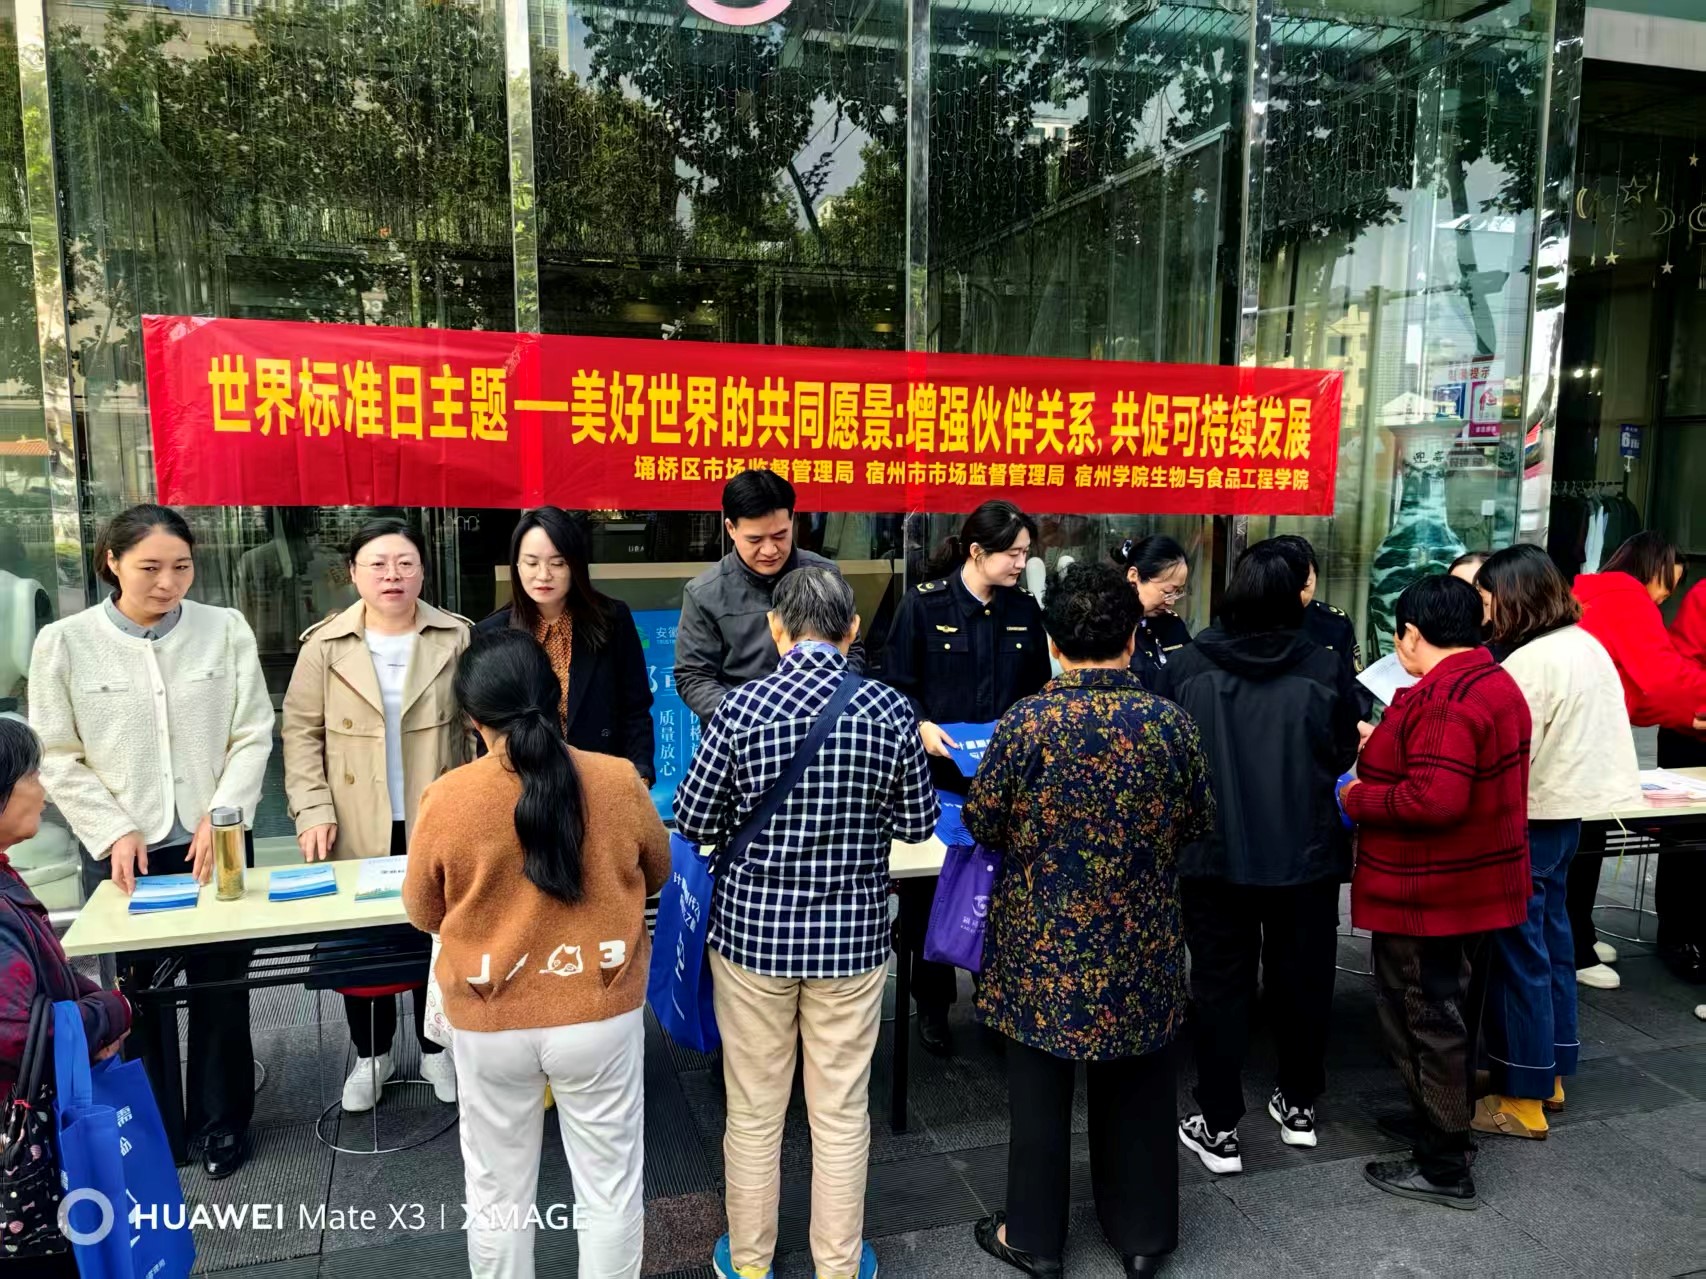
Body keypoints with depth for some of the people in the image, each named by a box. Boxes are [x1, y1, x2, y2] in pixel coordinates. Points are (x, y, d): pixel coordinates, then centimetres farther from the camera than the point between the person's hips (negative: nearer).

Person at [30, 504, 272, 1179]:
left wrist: (222, 815, -11)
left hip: (214, 845, 0)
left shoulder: (226, 629, -2)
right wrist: (114, 831, -8)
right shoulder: (64, 642, -2)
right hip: (118, 852, 0)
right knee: (136, 992, 11)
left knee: (221, 989, 8)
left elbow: (253, 735, -1)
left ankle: (222, 1120, 27)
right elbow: (58, 758, 0)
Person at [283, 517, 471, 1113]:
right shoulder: (324, 645, -1)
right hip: (357, 830, 0)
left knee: (435, 940, 11)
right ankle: (372, 1053, 31)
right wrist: (313, 809, -8)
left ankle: (436, 1046, 31)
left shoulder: (456, 639, -2)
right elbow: (302, 731, 1)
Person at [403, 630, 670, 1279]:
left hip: (490, 1023, 0)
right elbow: (656, 874, 7)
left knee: (497, 1193, 20)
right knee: (609, 1187, 17)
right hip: (601, 1015, 0)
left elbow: (424, 913, 1)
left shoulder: (447, 797, -15)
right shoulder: (619, 781, -12)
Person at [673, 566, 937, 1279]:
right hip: (853, 935, 1)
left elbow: (694, 823, -6)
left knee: (754, 1111, 15)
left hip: (753, 929, -1)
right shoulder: (889, 710, -9)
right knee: (842, 1114, 15)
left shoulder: (742, 707, -13)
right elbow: (918, 824, 1)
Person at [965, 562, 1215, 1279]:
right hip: (1140, 943, 2)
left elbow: (982, 823, -8)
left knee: (1041, 1087, 14)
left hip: (1045, 941, -2)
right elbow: (1199, 826, 2)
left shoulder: (1028, 722, -16)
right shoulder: (1170, 722, -9)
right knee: (1136, 1088, 18)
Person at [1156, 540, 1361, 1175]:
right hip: (1306, 854, 1)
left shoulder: (1186, 665, -9)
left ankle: (1218, 1128, 14)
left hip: (1214, 854, 0)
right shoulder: (1327, 669, -11)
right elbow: (1344, 755, 1)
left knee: (1221, 984, 9)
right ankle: (1298, 1105, 35)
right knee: (1302, 978, 18)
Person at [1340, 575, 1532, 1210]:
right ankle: (1449, 1124, 40)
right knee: (1455, 1012, 23)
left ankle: (1442, 1168, 15)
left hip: (1427, 896, -10)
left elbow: (1436, 799, -32)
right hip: (1480, 888, 10)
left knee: (1426, 1021, 3)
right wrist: (1385, 748, 12)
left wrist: (1357, 798, -17)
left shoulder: (1441, 700, -24)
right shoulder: (1498, 685, 8)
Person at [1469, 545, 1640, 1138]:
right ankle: (1552, 1072, 31)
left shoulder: (1530, 662, -21)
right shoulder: (1585, 644, 8)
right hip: (1566, 812, 10)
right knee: (1552, 940, 18)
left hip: (1528, 821, -9)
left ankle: (1523, 1099, 11)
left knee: (1520, 955, 0)